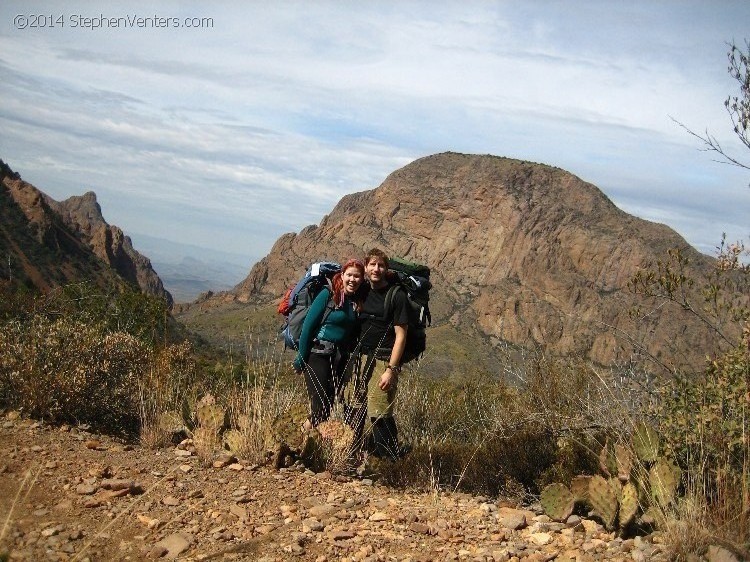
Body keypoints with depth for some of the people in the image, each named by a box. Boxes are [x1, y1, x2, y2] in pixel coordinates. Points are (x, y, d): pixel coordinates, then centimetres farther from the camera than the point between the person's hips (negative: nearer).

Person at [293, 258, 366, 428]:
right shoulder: (328, 294, -9)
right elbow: (308, 325, -9)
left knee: (333, 402, 6)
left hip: (340, 357, 6)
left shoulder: (358, 301, 6)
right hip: (318, 355, -5)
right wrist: (301, 357, -9)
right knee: (320, 404, -11)